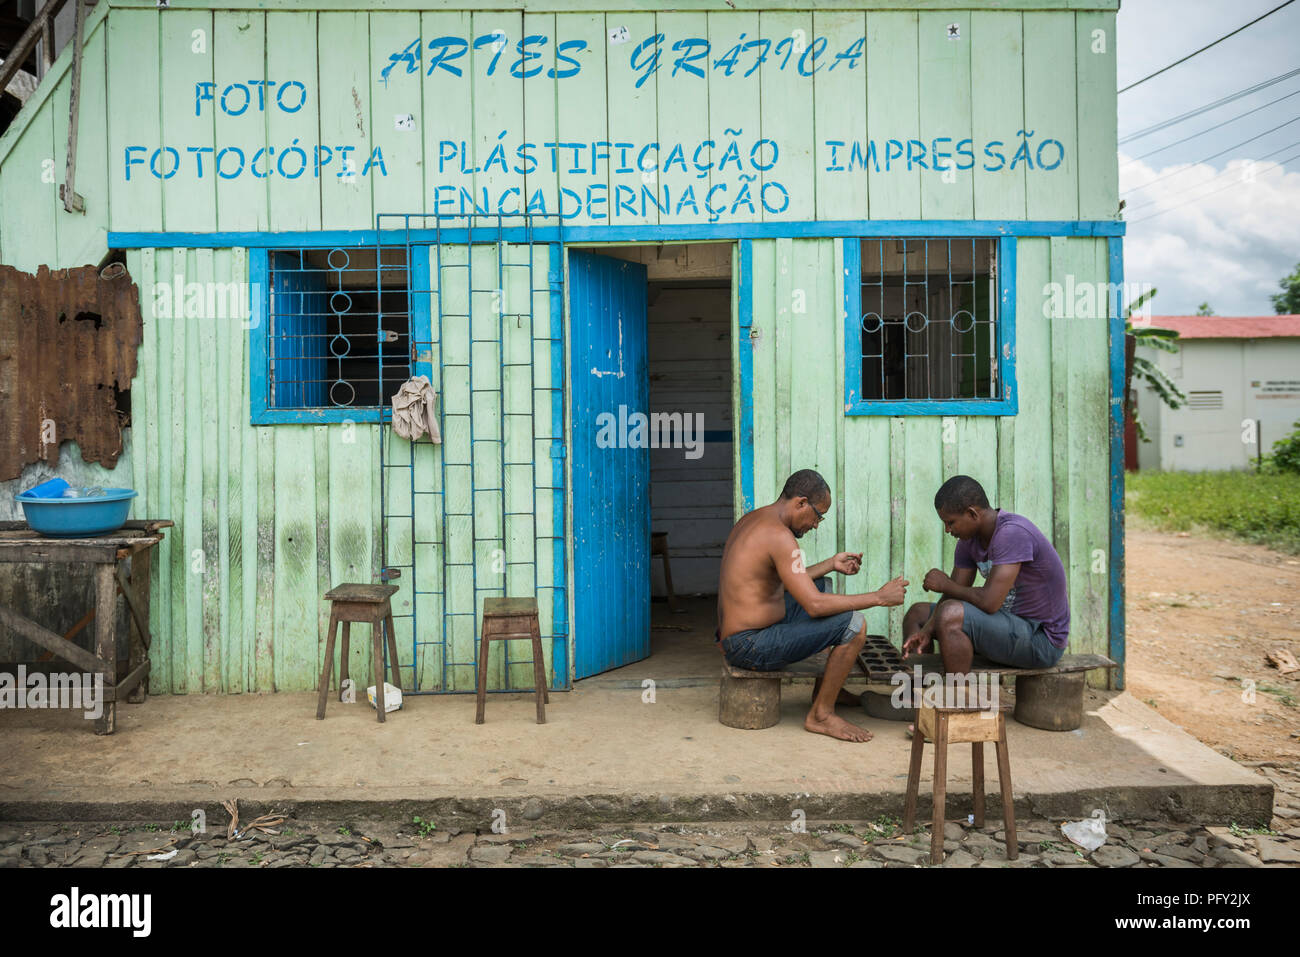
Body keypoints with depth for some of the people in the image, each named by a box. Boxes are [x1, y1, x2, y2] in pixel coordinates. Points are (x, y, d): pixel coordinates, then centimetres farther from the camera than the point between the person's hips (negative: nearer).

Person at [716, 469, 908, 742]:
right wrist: (879, 597, -16)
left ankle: (826, 685, 31)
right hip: (752, 646, -11)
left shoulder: (752, 520, 10)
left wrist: (831, 564, 19)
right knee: (854, 624, -16)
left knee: (823, 586, 27)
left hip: (733, 637, 11)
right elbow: (814, 606, -25)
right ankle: (821, 714, -2)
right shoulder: (778, 535, -21)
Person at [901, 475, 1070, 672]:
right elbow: (954, 595, 2)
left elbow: (989, 602, -31)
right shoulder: (969, 539, 2)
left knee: (951, 614, -31)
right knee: (917, 613, 12)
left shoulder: (1012, 533, -25)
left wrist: (945, 585, -14)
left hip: (1041, 640, -9)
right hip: (1011, 622, 9)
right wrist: (926, 630, -16)